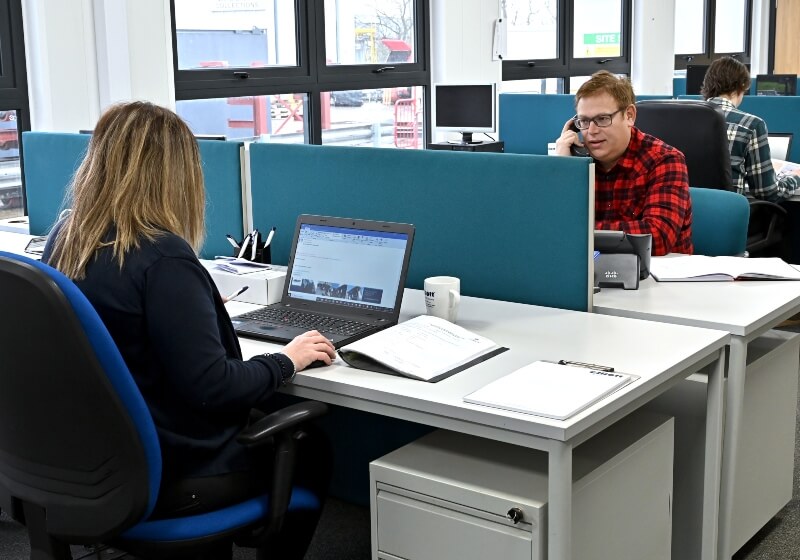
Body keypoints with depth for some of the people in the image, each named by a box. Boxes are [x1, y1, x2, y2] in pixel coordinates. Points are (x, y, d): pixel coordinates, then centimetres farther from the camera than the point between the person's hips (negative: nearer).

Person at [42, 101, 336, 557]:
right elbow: (209, 388, -25)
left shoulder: (63, 241, -1)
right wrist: (286, 361, -8)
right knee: (311, 450, 16)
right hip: (165, 476, -8)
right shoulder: (162, 257, -25)